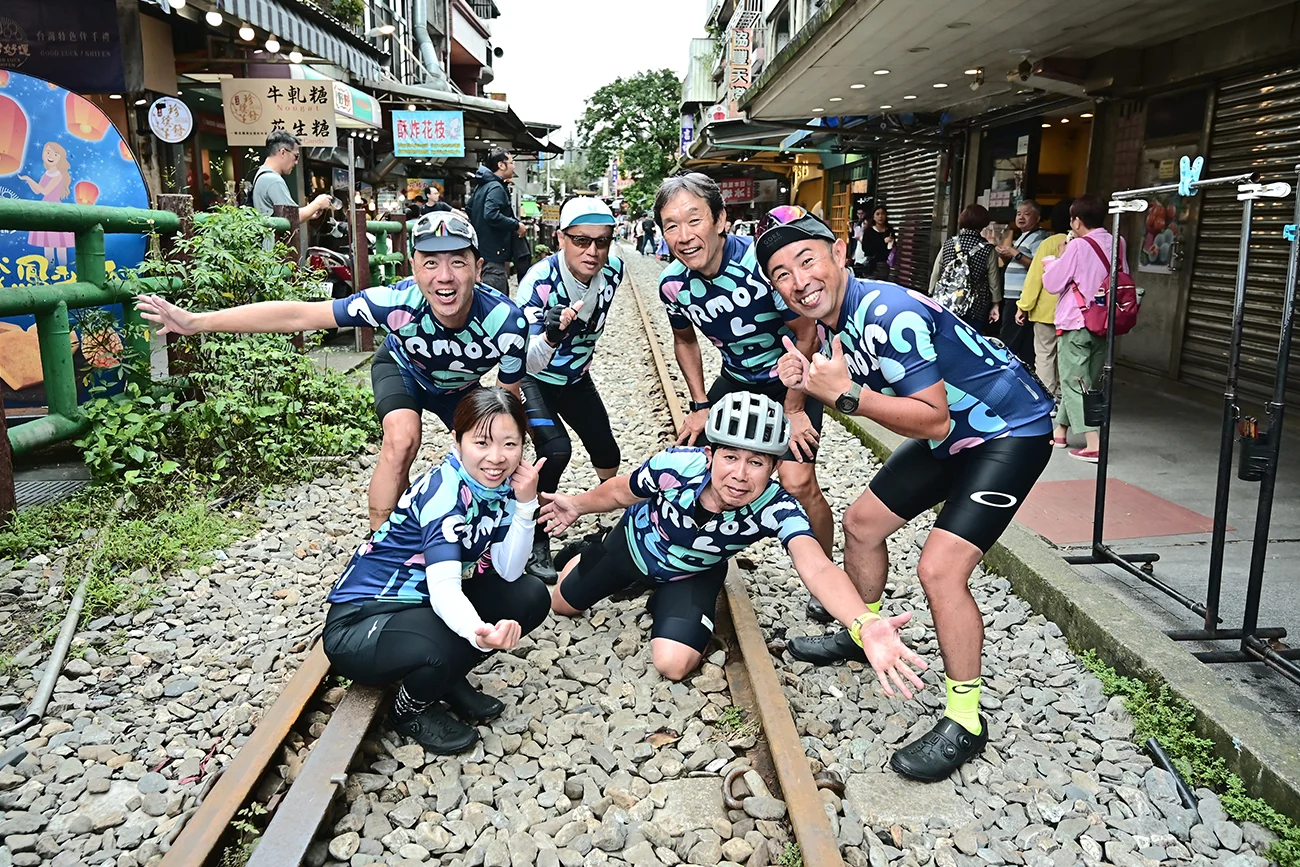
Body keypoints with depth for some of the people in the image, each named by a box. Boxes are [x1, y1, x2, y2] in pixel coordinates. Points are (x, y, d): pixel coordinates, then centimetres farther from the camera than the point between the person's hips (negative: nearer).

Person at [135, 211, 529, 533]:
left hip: (459, 389, 2)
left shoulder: (506, 322, -39)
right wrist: (196, 322, -36)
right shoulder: (398, 301, -41)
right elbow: (298, 315, -36)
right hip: (402, 370, -2)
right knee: (402, 440, -29)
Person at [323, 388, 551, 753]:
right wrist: (480, 633, -60)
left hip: (427, 605, 8)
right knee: (449, 648, -36)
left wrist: (526, 503, -21)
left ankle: (449, 681, 8)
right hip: (360, 622, -8)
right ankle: (410, 710, -1)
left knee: (531, 596, -4)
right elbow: (444, 589, -39)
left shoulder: (500, 484, -5)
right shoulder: (444, 491, -28)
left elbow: (508, 572, -9)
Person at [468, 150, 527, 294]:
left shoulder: (481, 187, 15)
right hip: (493, 255, -11)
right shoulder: (496, 188, -15)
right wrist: (516, 225, -18)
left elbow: (469, 210, 28)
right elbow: (491, 215, -29)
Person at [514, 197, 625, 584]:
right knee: (556, 450, -25)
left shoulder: (613, 271, -18)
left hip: (575, 377, 5)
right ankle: (536, 545, -7)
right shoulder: (539, 281, -34)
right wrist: (551, 336, -58)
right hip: (532, 377, -5)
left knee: (607, 454, 8)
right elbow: (526, 363, -40)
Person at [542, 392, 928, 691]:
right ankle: (592, 555, 48)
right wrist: (578, 505, 2)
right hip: (633, 545, 1)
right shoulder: (676, 465, -39)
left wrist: (866, 626, -76)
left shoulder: (776, 508, -41)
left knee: (674, 664, -15)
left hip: (691, 576, 0)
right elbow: (621, 491, -15)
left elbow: (817, 569, -58)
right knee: (563, 604, 16)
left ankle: (661, 598, 17)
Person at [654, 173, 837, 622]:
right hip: (737, 379, 5)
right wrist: (700, 405, 2)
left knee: (797, 482, -18)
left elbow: (805, 334, -19)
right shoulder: (673, 284, -14)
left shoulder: (763, 262, -30)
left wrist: (794, 410, -15)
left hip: (793, 378, -5)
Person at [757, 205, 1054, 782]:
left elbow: (933, 419, -31)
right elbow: (853, 395, 6)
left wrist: (847, 395, -32)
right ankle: (861, 634, 39)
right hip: (953, 433, 10)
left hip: (1011, 432, -9)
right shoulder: (834, 321, -2)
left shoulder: (889, 313, -31)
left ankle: (965, 722, 0)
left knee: (940, 570, -19)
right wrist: (807, 380, -11)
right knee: (862, 524, 15)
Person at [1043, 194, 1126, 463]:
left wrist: (1053, 263, 11)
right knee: (1088, 381, 16)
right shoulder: (1118, 244, 4)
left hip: (1076, 323, -6)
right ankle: (1060, 430, 29)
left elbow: (1053, 284, -9)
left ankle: (1093, 444, -10)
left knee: (1075, 383, -2)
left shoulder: (1078, 246, -13)